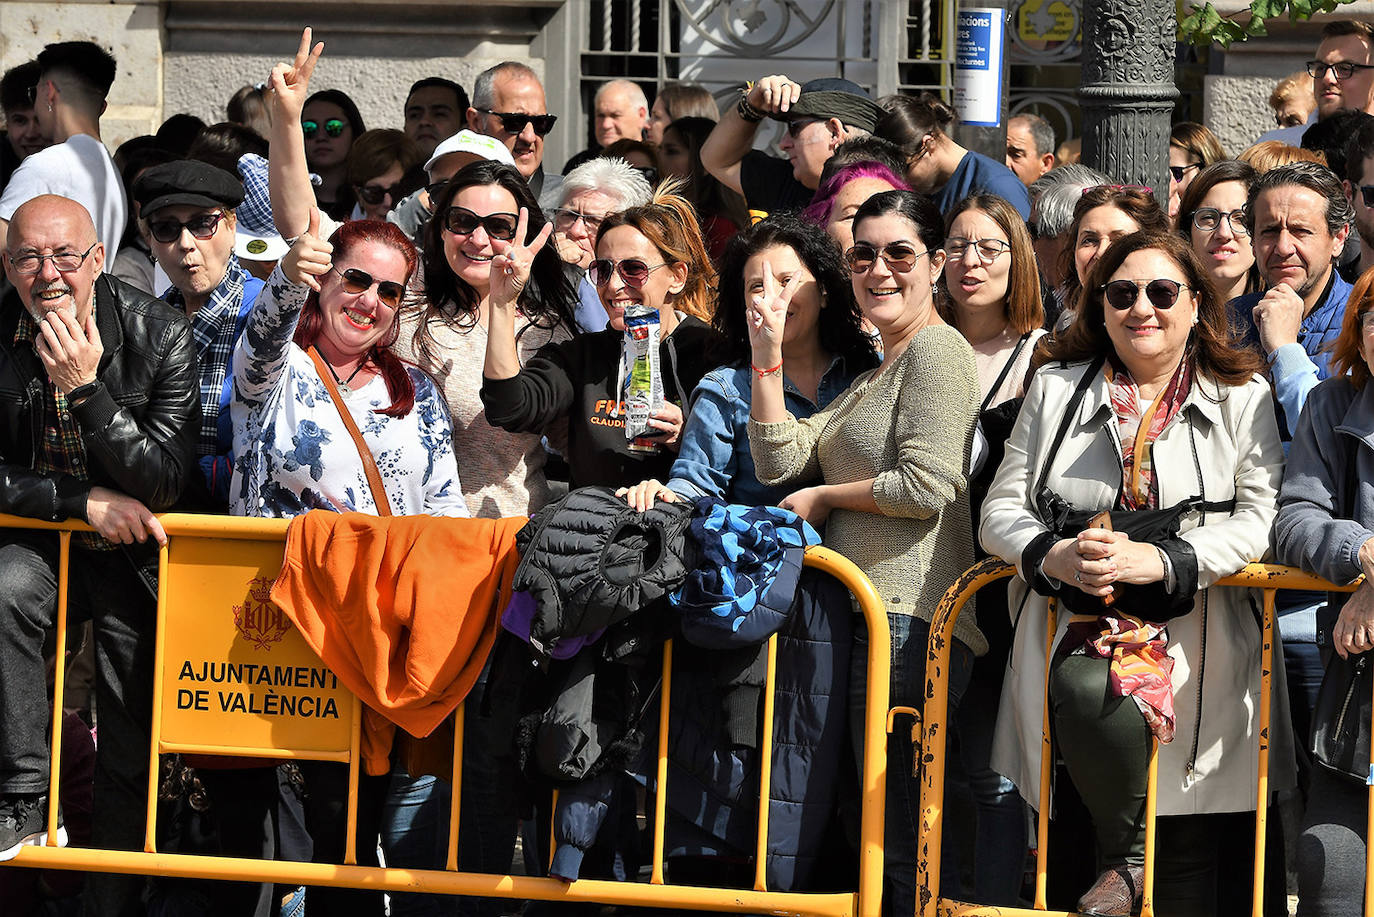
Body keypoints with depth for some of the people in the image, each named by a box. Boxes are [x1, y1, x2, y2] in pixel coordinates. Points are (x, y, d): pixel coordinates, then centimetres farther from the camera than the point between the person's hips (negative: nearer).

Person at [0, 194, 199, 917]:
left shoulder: (160, 334, -15)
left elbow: (166, 485, -18)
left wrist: (85, 389, -28)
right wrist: (84, 499, -19)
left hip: (133, 554, -1)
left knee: (129, 753, -2)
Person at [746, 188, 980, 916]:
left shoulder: (936, 349, -4)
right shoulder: (873, 377, 26)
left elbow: (926, 486, -15)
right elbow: (781, 460, 17)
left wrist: (826, 499, -2)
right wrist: (766, 355, 9)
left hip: (909, 614, -10)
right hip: (868, 613, 10)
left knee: (900, 841, -12)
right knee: (879, 835, 8)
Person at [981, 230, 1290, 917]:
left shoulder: (1241, 397, 9)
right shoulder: (1056, 389, 16)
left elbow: (1262, 518, -3)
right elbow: (1001, 510, 12)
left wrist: (1159, 561, -19)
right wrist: (1055, 556, -11)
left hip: (1197, 641, -1)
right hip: (1079, 627, 1)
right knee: (1088, 691, -33)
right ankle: (1122, 858, -11)